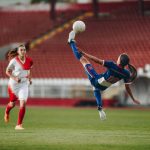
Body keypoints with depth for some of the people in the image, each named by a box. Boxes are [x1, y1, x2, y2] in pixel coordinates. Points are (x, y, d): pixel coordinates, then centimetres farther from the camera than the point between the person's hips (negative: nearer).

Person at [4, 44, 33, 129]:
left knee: (23, 103, -14)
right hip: (14, 84, -2)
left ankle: (19, 125, -7)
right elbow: (7, 71, -6)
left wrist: (29, 78, 12)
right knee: (13, 103, 15)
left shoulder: (29, 60, -3)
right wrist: (15, 78, -20)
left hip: (24, 84, 2)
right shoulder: (14, 61, -14)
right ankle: (7, 112, 53)